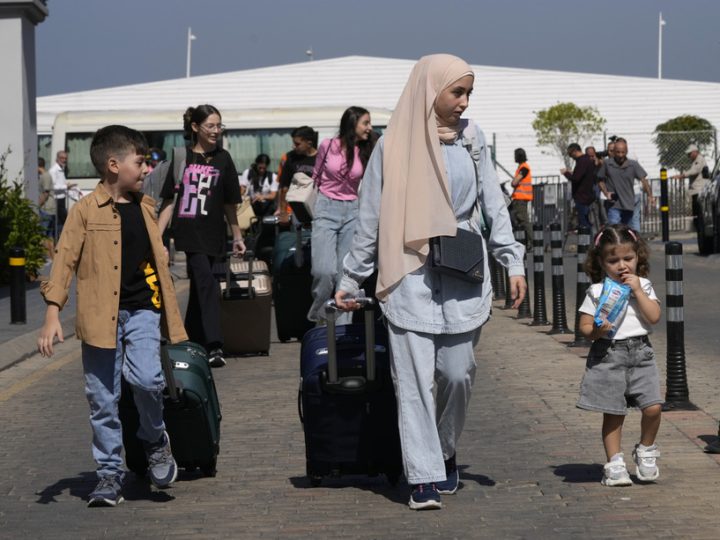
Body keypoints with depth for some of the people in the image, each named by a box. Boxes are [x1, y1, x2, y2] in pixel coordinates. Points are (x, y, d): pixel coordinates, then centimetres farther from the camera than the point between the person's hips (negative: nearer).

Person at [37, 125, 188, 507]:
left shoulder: (144, 208, 12)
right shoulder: (86, 211, -4)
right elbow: (64, 260, -7)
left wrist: (171, 319, 22)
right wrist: (52, 313, -16)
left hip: (141, 311, 3)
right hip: (100, 317, -2)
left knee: (147, 378, -20)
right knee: (102, 400, 3)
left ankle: (155, 440, 7)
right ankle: (109, 474, 15)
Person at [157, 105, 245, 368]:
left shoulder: (222, 159, 7)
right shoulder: (181, 158, 2)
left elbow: (229, 203, 13)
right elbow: (168, 200, 5)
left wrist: (237, 237, 15)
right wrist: (157, 236, -1)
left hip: (211, 235, 2)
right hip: (187, 232, -2)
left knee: (198, 288, 10)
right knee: (207, 283, -17)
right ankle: (213, 346, -24)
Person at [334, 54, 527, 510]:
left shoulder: (472, 140, 7)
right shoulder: (394, 145, 1)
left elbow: (494, 206, 9)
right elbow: (370, 218, 6)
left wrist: (514, 263, 1)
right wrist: (351, 280, 7)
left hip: (463, 274, 2)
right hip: (411, 274, -2)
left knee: (458, 372, 1)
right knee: (414, 377, -5)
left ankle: (446, 452, 26)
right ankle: (424, 478, -2)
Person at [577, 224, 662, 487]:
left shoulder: (643, 286, 7)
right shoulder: (597, 291, 1)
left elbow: (654, 317, -6)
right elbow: (584, 325, 0)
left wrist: (637, 290, -10)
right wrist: (595, 331, -21)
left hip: (640, 354, 1)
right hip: (608, 355, -1)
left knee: (653, 407, -9)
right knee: (613, 413, 3)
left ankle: (646, 451, 15)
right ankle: (615, 463, 13)